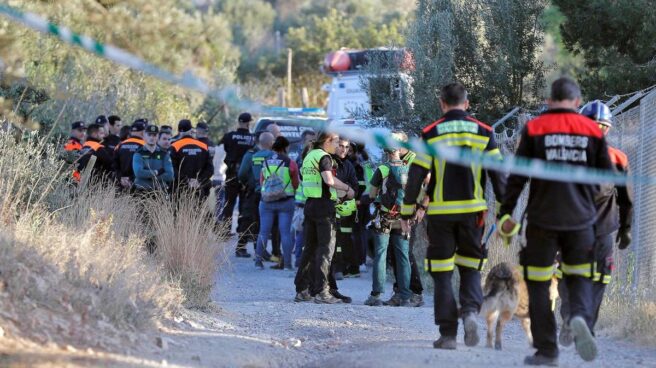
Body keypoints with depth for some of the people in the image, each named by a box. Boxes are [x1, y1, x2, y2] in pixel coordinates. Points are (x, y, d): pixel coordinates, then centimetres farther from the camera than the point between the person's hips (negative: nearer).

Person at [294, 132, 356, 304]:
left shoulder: (309, 156, 17)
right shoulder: (324, 156, -11)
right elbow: (329, 180, -26)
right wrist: (347, 188, -14)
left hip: (309, 204, 9)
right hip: (324, 206, -9)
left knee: (310, 248, 13)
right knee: (325, 249, -5)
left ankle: (302, 290, 13)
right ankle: (321, 291, -9)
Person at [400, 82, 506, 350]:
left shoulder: (430, 134, -3)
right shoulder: (483, 133, 2)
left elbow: (416, 176, -3)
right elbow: (498, 174, 2)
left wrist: (407, 213, 4)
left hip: (440, 213, -1)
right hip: (472, 212, 1)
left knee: (442, 274, 5)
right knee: (470, 267, 15)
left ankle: (448, 334, 3)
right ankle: (471, 310, -11)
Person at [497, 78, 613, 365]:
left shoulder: (534, 129, -2)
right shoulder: (593, 131, 3)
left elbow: (517, 176, -4)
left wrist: (506, 213, 3)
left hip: (542, 219, -2)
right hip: (580, 220, 2)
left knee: (539, 284, 8)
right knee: (579, 277, 14)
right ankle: (580, 317, -17)